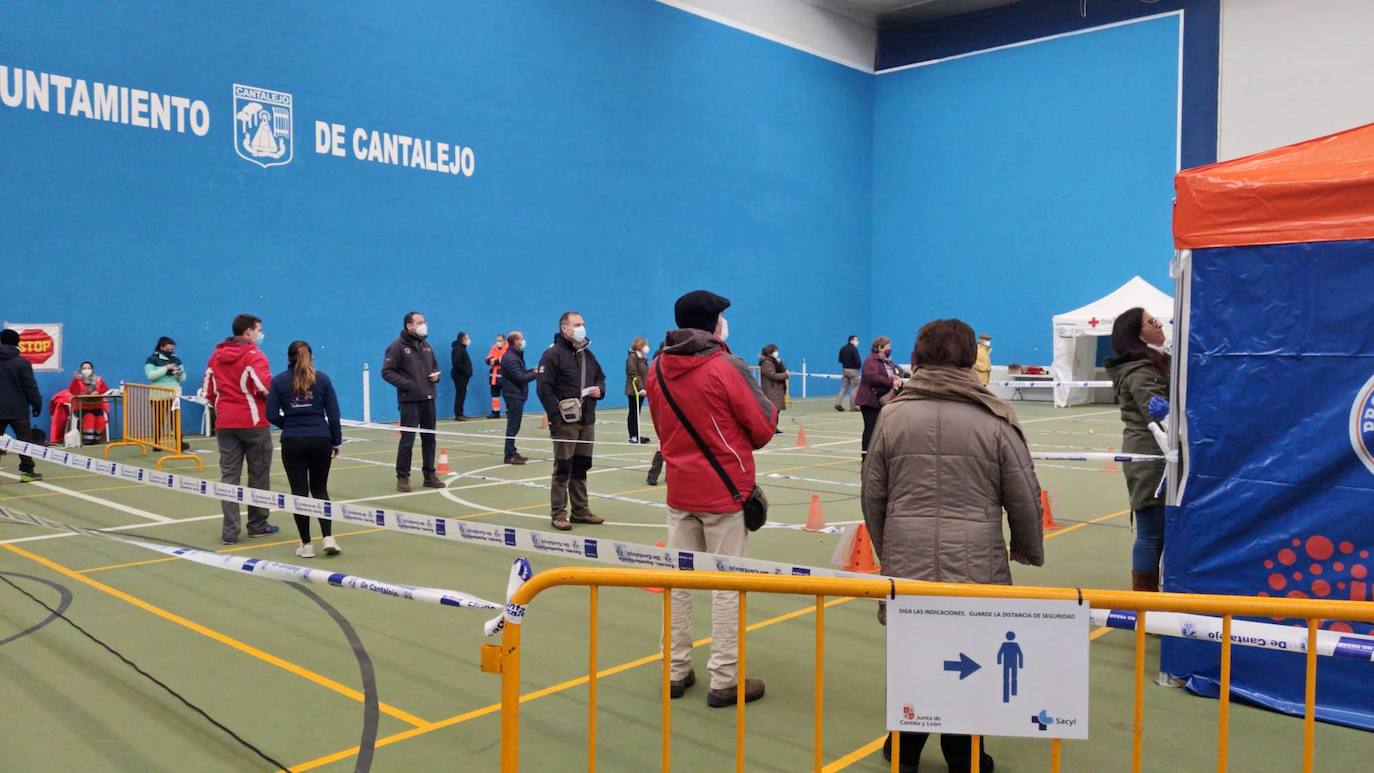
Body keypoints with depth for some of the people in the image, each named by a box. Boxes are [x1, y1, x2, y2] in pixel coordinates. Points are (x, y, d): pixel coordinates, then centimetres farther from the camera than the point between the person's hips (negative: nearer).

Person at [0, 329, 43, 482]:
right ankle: (27, 471, 0)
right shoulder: (21, 362, -7)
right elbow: (30, 387, -8)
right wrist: (37, 404, 0)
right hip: (17, 408, -4)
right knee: (23, 439, 1)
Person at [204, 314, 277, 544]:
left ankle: (230, 529, 2)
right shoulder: (253, 355, -10)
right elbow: (265, 386, -22)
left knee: (229, 475, 6)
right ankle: (257, 524, 16)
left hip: (224, 423, 5)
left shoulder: (216, 356, 10)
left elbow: (209, 391, 12)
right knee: (258, 474, 8)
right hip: (253, 422, -5)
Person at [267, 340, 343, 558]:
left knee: (299, 492, 6)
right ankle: (328, 538, -1)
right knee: (320, 490, 13)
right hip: (321, 440, 1)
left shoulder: (279, 381, 0)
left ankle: (306, 544, 8)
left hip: (293, 442, -1)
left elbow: (272, 415, -4)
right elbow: (333, 414, 1)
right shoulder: (322, 379, 2)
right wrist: (336, 441, 9)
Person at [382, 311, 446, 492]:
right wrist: (406, 384, -19)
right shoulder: (398, 346, -7)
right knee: (407, 440, -4)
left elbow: (435, 365, 26)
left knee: (429, 438, 10)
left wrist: (436, 375, 4)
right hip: (409, 401, -7)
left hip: (428, 399, 7)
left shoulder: (426, 345, 14)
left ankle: (429, 475, 19)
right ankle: (403, 477, 5)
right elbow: (387, 371, -9)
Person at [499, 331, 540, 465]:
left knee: (514, 425, 15)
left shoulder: (515, 355, 15)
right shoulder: (511, 358, -17)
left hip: (516, 395, 10)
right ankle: (510, 455, -2)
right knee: (513, 425, -6)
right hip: (514, 395, -10)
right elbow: (520, 378, -21)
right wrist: (535, 373, -12)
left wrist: (532, 370, 3)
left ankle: (512, 453, 23)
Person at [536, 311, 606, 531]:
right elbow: (544, 389, -14)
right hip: (565, 421, -7)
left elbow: (600, 377, 26)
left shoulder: (587, 354, 14)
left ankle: (581, 510, 21)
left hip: (587, 420, 7)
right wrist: (557, 417, -20)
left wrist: (599, 389, 2)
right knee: (563, 468, -3)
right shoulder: (553, 354, -8)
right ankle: (558, 514, 4)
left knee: (581, 467, 13)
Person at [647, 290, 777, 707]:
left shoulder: (657, 368, 2)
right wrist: (771, 405, 11)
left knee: (679, 580, 13)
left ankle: (676, 671, 21)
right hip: (726, 489, -5)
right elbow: (764, 428, -9)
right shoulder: (727, 367, -15)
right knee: (727, 585, 3)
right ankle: (724, 680, 9)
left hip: (680, 490, 5)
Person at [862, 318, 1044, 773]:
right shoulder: (994, 419, -3)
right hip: (975, 567, -2)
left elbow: (872, 496, 6)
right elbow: (1025, 497, 1)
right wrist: (1028, 549, 20)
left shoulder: (893, 415, 1)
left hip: (907, 565, 2)